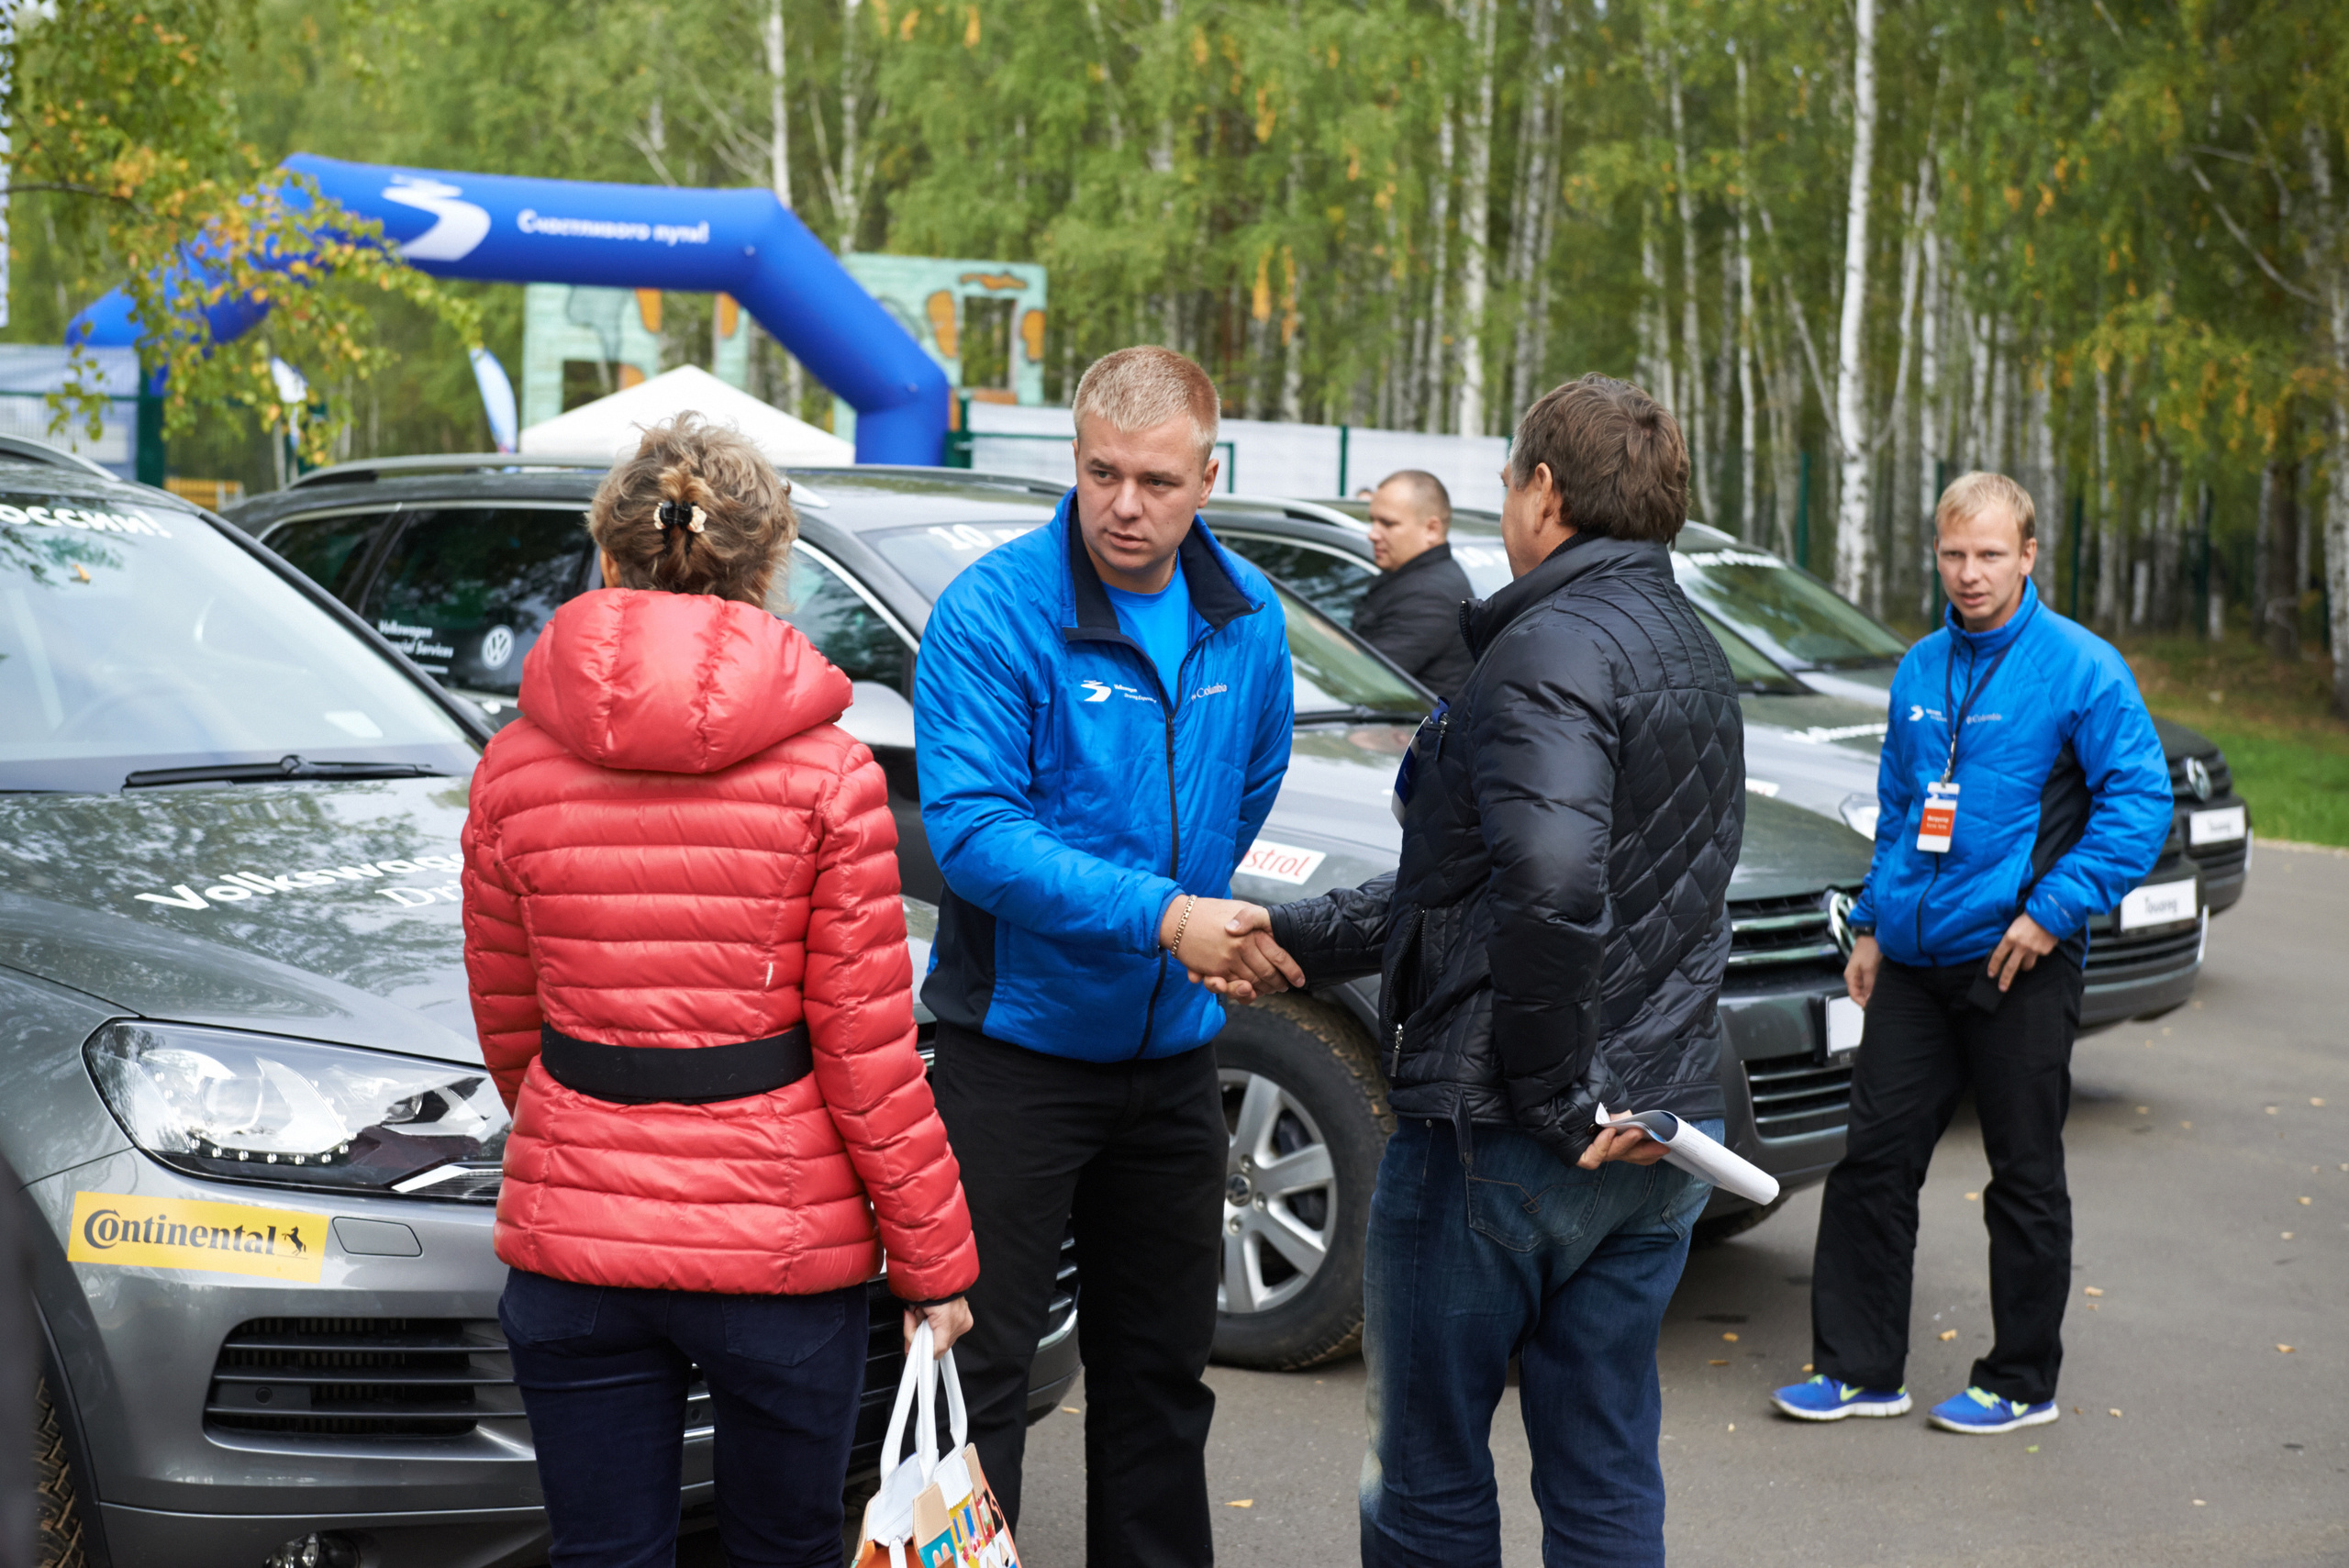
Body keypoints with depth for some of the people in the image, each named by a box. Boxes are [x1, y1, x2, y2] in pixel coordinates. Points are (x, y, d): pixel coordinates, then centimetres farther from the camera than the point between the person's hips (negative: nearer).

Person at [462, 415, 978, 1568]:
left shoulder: (513, 770, -1)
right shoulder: (827, 779, -9)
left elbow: (508, 1024, 9)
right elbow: (865, 1048, -8)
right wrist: (934, 1259, 1)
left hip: (574, 1243, 2)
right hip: (779, 1240, -2)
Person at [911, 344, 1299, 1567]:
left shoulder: (1247, 618, 2)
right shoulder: (994, 611, -16)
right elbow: (970, 829, -24)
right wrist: (1158, 915, -30)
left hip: (1173, 1051, 6)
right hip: (1018, 1043, -5)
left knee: (1163, 1363, 16)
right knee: (981, 1363, -2)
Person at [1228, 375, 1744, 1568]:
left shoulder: (1551, 650, -15)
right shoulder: (1691, 655, 16)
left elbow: (1550, 886, -32)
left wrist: (1555, 1100, -21)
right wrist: (1299, 936, 16)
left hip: (1502, 1142, -9)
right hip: (1655, 1135, 9)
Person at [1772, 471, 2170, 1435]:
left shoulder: (2080, 667, -7)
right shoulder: (1920, 671, 12)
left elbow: (2139, 800, -11)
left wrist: (2056, 908, -17)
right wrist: (1871, 923, 16)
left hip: (2019, 964, -6)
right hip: (1914, 960, 6)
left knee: (2024, 1178, 5)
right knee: (1873, 1159, 6)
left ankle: (2021, 1382, 18)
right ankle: (1858, 1367, 16)